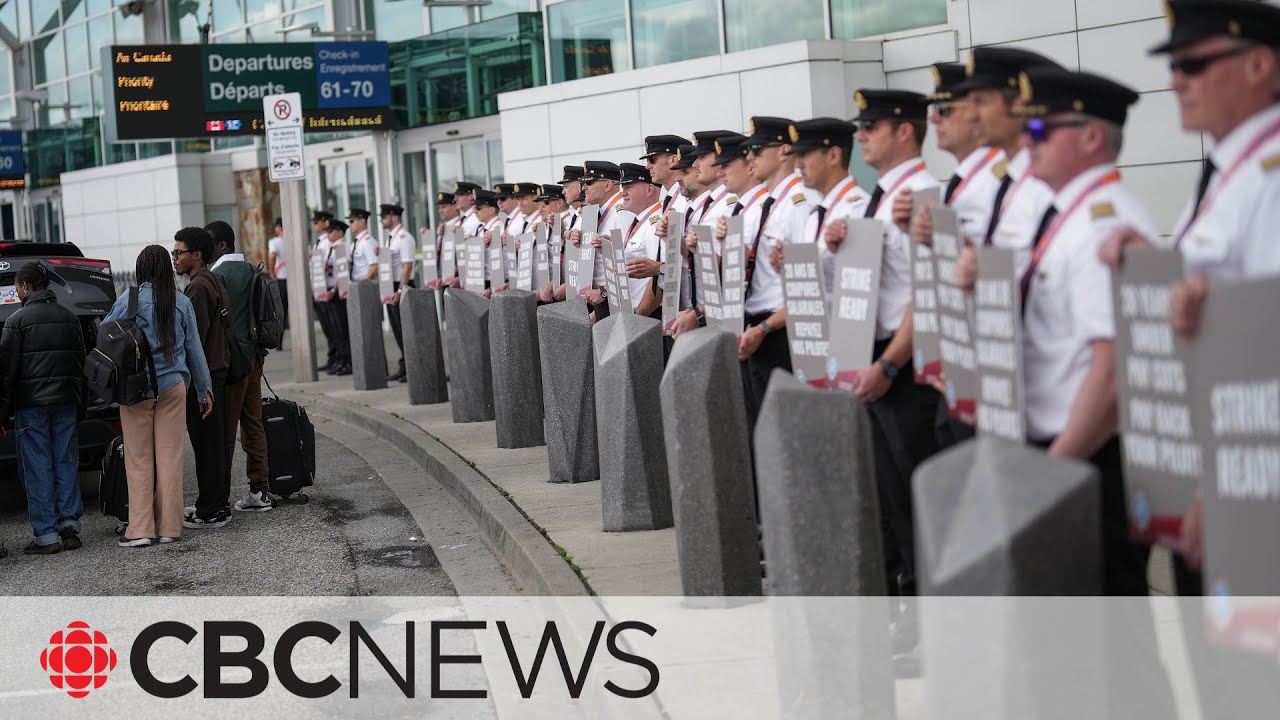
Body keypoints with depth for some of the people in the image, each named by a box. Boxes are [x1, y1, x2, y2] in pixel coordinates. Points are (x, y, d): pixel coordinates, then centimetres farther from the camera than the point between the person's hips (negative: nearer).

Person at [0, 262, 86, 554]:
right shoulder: (69, 318, 10)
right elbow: (80, 363, 15)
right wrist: (79, 404, 19)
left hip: (31, 405, -5)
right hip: (66, 403, 5)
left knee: (37, 468, -1)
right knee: (66, 464, 9)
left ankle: (46, 534, -2)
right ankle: (69, 527, 9)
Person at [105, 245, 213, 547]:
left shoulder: (131, 299, -7)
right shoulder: (182, 302, 1)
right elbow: (195, 349, 7)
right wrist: (205, 389, 14)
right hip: (173, 386, 2)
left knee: (139, 459, 4)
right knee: (170, 456, 7)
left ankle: (140, 528, 3)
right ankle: (169, 526, 9)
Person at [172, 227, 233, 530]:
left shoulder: (199, 287, -16)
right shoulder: (213, 282, 17)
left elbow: (195, 337, -21)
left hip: (202, 375, -11)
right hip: (217, 370, 11)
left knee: (206, 444, -6)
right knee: (215, 442, 15)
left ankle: (210, 512, -2)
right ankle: (219, 503, 22)